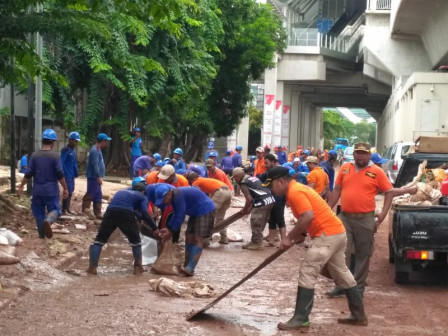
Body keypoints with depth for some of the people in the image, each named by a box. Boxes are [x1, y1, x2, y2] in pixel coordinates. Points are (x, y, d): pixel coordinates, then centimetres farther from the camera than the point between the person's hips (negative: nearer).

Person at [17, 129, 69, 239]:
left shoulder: (35, 155, -1)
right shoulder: (55, 156, -9)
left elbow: (28, 173, 0)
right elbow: (60, 174, -11)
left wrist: (21, 186, 9)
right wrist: (65, 188, -3)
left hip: (37, 190, 3)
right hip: (51, 190, -2)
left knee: (38, 212, 14)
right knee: (55, 210, 6)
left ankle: (42, 236, 15)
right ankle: (48, 220, -28)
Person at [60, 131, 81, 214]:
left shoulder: (73, 150, 12)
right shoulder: (65, 150, -16)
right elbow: (61, 162, -21)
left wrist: (76, 173, 13)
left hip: (71, 175, 9)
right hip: (66, 175, -9)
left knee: (70, 192, 16)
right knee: (68, 192, -10)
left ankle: (67, 209, 27)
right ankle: (63, 210, -4)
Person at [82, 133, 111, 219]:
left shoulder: (98, 150, 17)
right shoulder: (95, 150, -16)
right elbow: (95, 164, -23)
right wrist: (99, 176, -26)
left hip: (96, 177, 10)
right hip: (93, 177, -10)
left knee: (98, 196, 11)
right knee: (90, 194, -7)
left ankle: (97, 213, 13)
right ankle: (85, 211, -2)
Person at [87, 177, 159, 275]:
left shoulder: (122, 191, 39)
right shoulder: (142, 197, 24)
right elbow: (145, 213, 8)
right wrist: (155, 228, 14)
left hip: (111, 211, 3)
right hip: (126, 213, -3)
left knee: (99, 239, 12)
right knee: (135, 241, 18)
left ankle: (92, 267, 1)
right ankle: (138, 267, 18)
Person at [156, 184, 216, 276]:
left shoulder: (178, 196, -28)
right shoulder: (174, 196, 3)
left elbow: (180, 216, -24)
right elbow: (176, 214, 14)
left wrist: (170, 231, -14)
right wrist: (168, 228, 6)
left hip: (205, 211, -11)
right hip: (195, 213, 11)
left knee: (198, 239, -17)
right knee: (189, 237, 10)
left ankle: (190, 269, -26)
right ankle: (186, 265, 16)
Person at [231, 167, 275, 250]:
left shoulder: (243, 183, -4)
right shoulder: (252, 178, 23)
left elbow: (249, 199, -11)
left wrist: (244, 210, 4)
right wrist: (250, 208, 25)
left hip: (262, 202, -10)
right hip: (270, 199, 10)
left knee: (256, 223, 0)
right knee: (261, 223, 17)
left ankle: (257, 243, 5)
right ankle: (256, 241, 26)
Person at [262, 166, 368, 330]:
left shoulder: (294, 192, -15)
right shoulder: (297, 189, 17)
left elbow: (308, 216, -26)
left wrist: (289, 237, -19)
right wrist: (300, 234, 6)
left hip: (327, 235, -11)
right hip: (337, 232, 11)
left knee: (307, 273, -8)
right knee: (341, 274, 19)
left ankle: (300, 319, -6)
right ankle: (359, 315, 27)